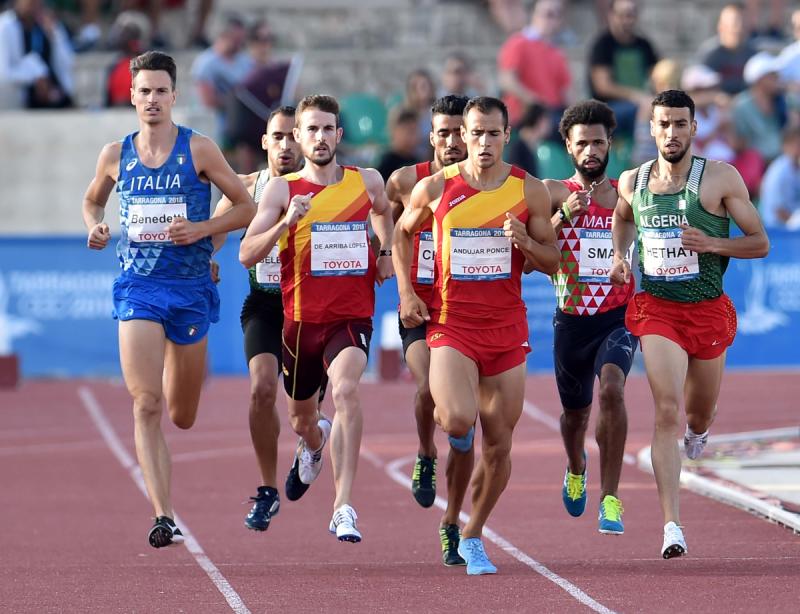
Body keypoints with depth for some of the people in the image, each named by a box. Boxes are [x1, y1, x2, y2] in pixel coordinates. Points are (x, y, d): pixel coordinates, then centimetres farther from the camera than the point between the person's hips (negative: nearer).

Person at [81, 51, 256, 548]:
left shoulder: (198, 149, -3)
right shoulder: (116, 155, 5)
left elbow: (247, 207, 2)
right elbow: (92, 201, 23)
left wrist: (203, 230, -14)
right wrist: (95, 226, 1)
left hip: (190, 287, -1)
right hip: (137, 287, 1)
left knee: (182, 416, 11)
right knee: (146, 405, -15)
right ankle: (164, 517, -17)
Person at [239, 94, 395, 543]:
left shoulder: (367, 182, 3)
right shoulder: (282, 190, -4)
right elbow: (247, 254, -11)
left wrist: (387, 253, 15)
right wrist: (285, 223, -25)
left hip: (352, 317, -1)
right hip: (302, 319, 1)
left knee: (346, 390, -30)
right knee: (301, 418, 18)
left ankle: (344, 507, -32)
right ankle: (314, 445, 60)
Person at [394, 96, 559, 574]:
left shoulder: (530, 191, 0)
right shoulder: (435, 189, -2)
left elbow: (552, 262, 7)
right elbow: (403, 233, 15)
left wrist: (525, 241, -14)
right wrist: (406, 292, 4)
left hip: (507, 327, 2)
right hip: (451, 322, -2)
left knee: (499, 445, 5)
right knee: (458, 420, -26)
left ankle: (473, 537, 23)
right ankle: (452, 422, 13)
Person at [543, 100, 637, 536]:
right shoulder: (554, 193, -1)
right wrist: (564, 214, -28)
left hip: (617, 317, -1)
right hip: (571, 320, 1)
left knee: (610, 388, -26)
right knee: (575, 410, 16)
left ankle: (610, 498, -21)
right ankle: (575, 467, 52)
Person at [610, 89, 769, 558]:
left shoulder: (721, 179, -8)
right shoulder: (632, 182, 2)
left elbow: (760, 243, -4)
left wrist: (713, 244, -20)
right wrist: (620, 256, 8)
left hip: (708, 309, 0)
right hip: (656, 309, 0)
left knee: (700, 416, 16)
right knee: (667, 412, -17)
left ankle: (698, 429, 58)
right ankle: (672, 526, -21)